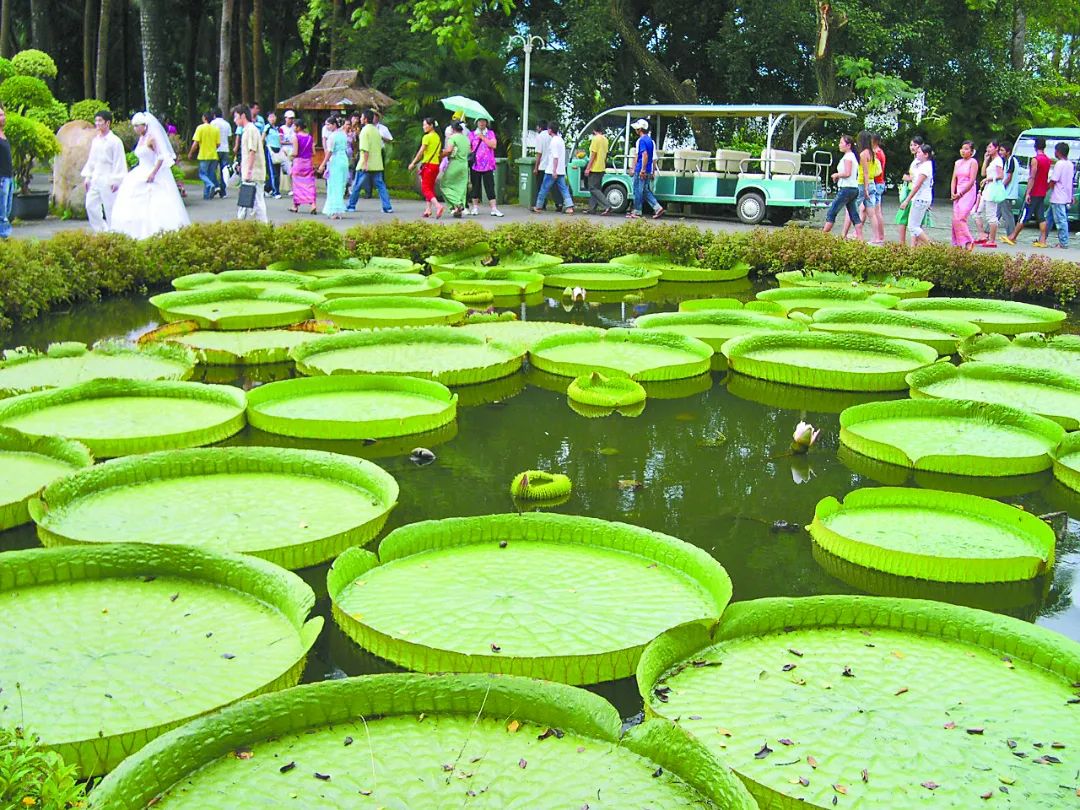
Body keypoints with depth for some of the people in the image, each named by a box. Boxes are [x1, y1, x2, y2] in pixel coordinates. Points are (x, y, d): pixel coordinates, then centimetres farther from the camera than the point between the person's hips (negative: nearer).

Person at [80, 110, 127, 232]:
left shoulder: (114, 141, -7)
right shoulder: (95, 140, 14)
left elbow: (119, 162, -10)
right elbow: (91, 160, 20)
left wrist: (116, 180, -15)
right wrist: (87, 177, 15)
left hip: (108, 180, -7)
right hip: (95, 179, 7)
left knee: (110, 208, -3)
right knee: (90, 205, 4)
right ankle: (101, 230, 15)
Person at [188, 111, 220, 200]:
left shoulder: (200, 128, -8)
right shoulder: (216, 129, 3)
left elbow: (195, 143, -10)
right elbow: (218, 144, 4)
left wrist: (190, 153, 2)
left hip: (203, 156, -4)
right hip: (214, 156, 4)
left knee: (202, 174, 5)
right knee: (211, 175, 10)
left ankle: (211, 185, -22)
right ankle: (207, 194, 11)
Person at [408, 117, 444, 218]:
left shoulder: (427, 137, -11)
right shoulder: (438, 137, 11)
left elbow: (421, 152, -11)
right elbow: (440, 153, 12)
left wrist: (413, 163, -5)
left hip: (428, 164, -8)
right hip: (436, 165, 8)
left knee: (425, 188, -6)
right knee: (430, 188, 16)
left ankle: (438, 206, -25)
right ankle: (428, 209, 14)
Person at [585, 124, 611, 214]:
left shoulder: (596, 139, -13)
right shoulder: (605, 140, 13)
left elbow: (593, 154, -16)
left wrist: (588, 168, -14)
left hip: (595, 168, -9)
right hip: (602, 168, 9)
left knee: (593, 189, -9)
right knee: (596, 189, 12)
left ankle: (606, 206, -19)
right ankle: (592, 208, 13)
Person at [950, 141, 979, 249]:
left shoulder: (973, 162, -4)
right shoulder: (957, 163, 15)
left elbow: (972, 181, -10)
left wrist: (960, 194, -11)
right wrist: (953, 193, -2)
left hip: (968, 192, -7)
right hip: (958, 194, 7)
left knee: (960, 218, -17)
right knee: (955, 219, 2)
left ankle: (969, 242, -10)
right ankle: (957, 244, 6)